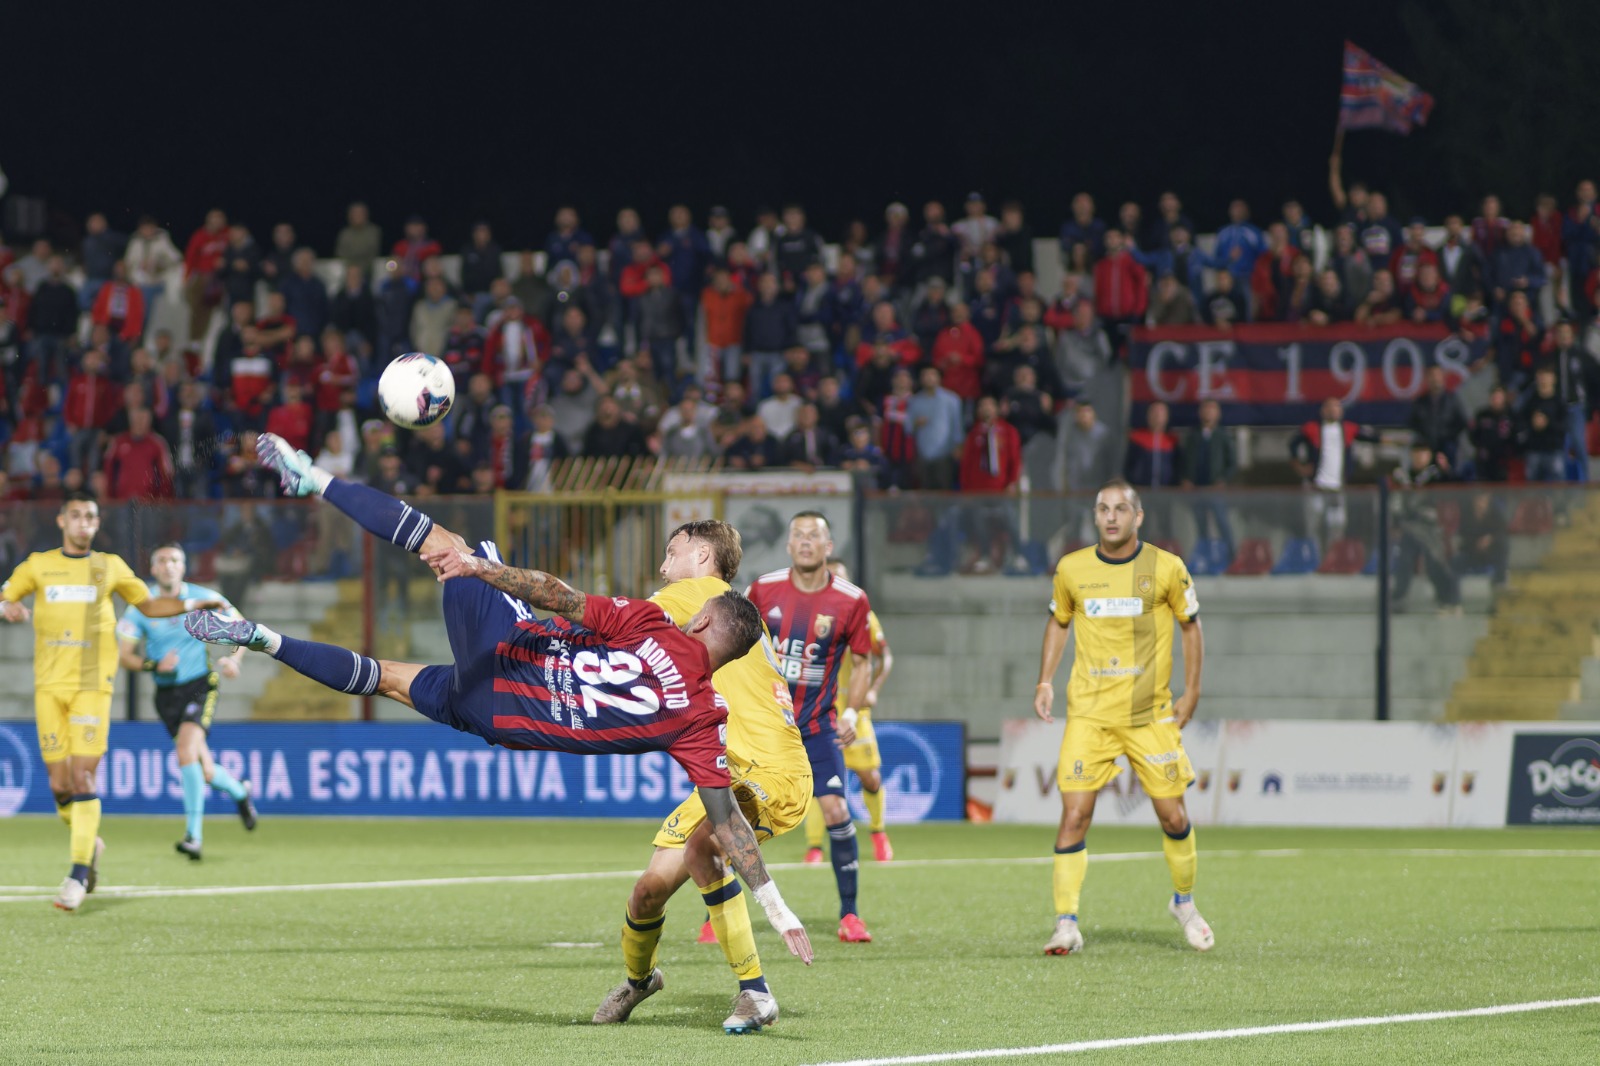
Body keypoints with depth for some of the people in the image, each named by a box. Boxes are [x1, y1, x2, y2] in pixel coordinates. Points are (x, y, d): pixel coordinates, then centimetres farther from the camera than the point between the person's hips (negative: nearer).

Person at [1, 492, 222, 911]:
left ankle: (78, 874, -13)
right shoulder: (38, 566, 11)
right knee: (59, 783, -1)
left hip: (92, 686, -1)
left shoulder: (110, 567, 11)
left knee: (83, 778, -13)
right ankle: (89, 844, 27)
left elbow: (148, 605, 22)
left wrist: (192, 605, 8)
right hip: (49, 685, 1)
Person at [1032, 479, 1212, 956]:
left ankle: (1184, 901, 29)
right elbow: (1058, 622, 18)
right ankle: (1066, 924, -8)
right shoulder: (1071, 569, 1)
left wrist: (1191, 692, 4)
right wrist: (1045, 681, 8)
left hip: (1151, 714, 0)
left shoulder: (1166, 568, -3)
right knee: (1075, 814, -11)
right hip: (1089, 714, 0)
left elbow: (1190, 625, 9)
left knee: (1172, 814, 3)